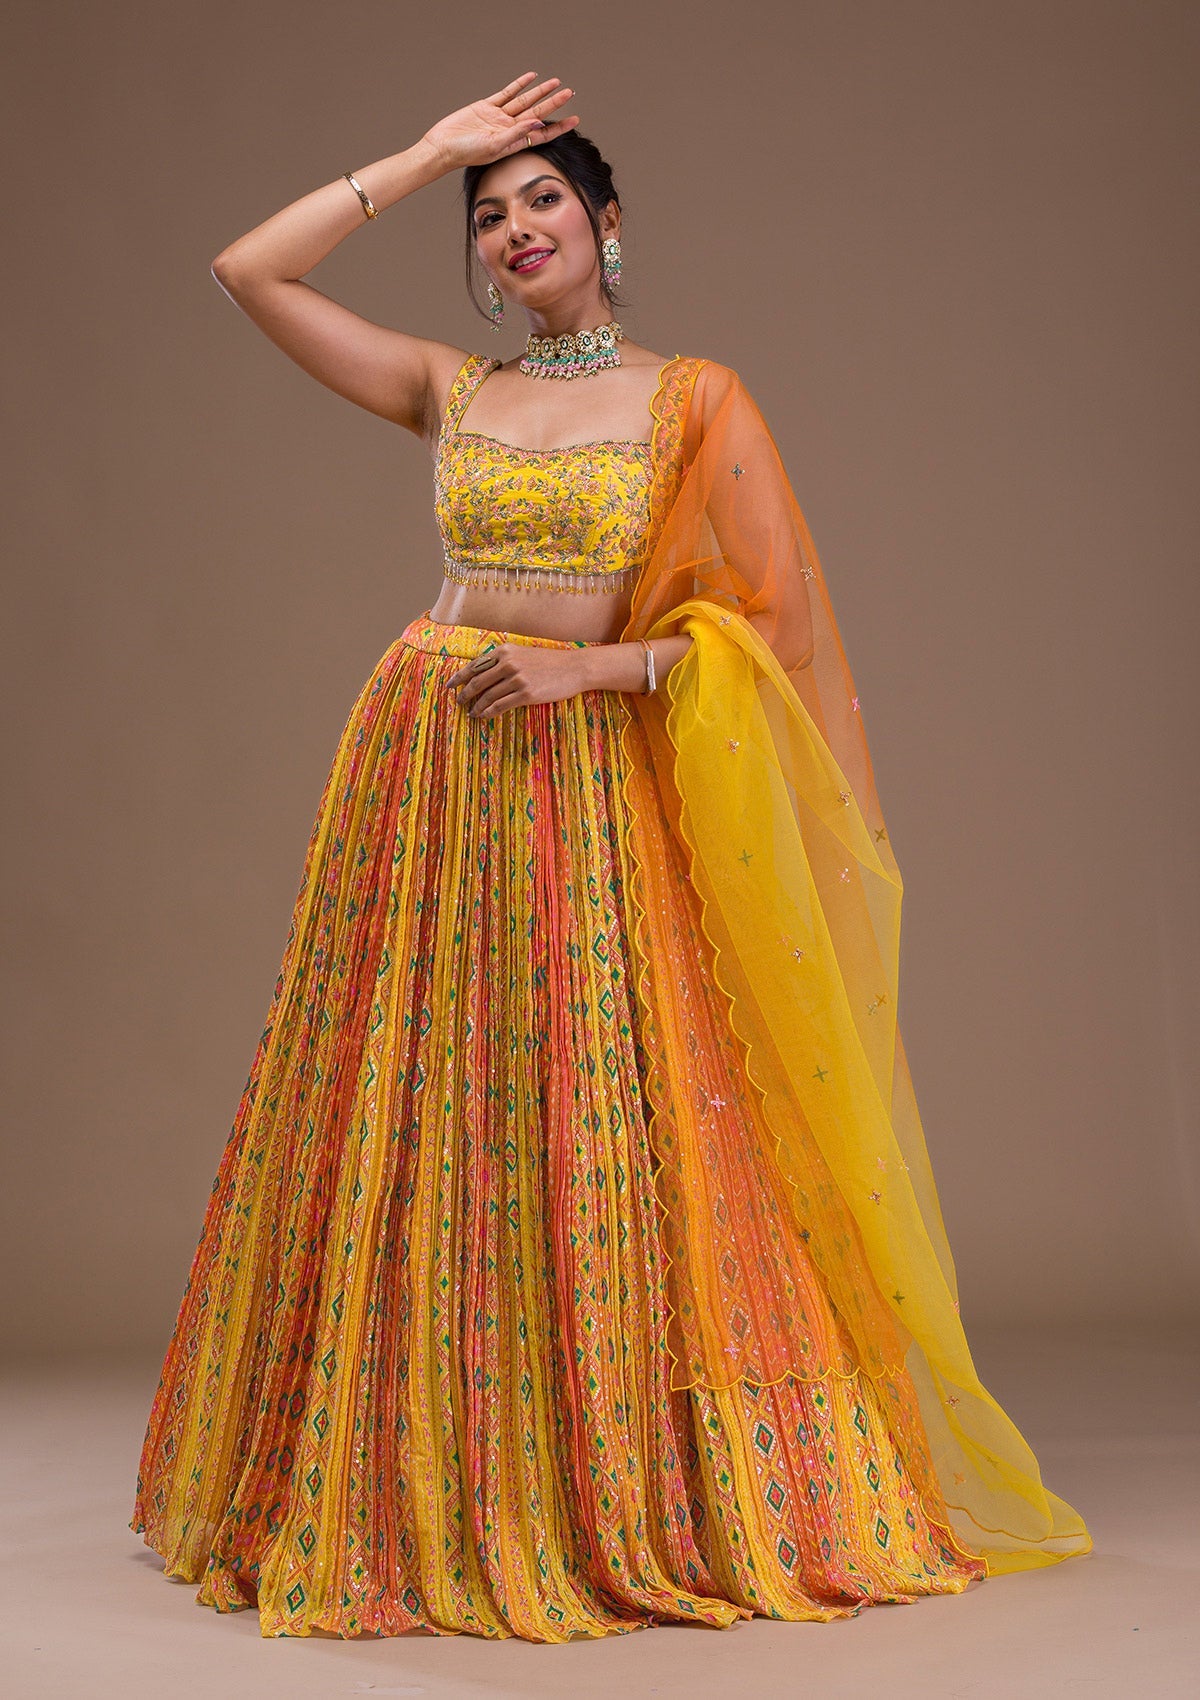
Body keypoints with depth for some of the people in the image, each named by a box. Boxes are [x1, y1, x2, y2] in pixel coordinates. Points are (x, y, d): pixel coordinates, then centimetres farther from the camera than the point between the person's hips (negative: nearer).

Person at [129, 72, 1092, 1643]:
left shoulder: (696, 402, 4)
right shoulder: (450, 393, 12)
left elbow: (777, 621, -2)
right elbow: (249, 270, 8)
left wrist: (598, 662, -12)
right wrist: (428, 153, 10)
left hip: (585, 780, -3)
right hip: (423, 774, 3)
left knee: (595, 1138, -3)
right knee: (411, 1126, 4)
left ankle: (627, 1505, 11)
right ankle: (417, 1498, 16)